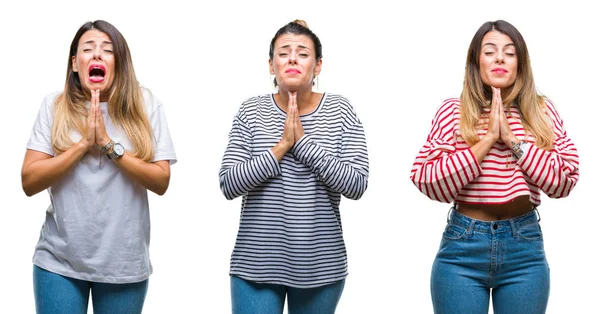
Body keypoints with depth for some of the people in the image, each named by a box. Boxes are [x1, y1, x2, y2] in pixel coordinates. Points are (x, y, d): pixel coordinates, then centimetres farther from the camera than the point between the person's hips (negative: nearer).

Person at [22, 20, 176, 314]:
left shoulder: (145, 106, -1)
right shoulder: (54, 105, 0)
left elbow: (161, 181, -6)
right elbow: (29, 182, -6)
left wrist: (108, 144, -15)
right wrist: (84, 143, -15)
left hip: (124, 263, 0)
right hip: (59, 260, 0)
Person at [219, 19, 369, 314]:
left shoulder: (340, 111, -2)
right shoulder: (252, 111, -1)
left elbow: (356, 185, -10)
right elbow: (228, 184, -8)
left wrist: (304, 142, -16)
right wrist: (281, 146, -16)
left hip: (321, 266, 1)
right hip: (256, 264, 0)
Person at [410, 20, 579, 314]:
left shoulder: (542, 112, 5)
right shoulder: (453, 111, 0)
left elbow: (564, 181, -4)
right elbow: (429, 182, -9)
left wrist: (512, 139, -12)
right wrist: (488, 139, -14)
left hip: (525, 247, 1)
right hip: (462, 246, -1)